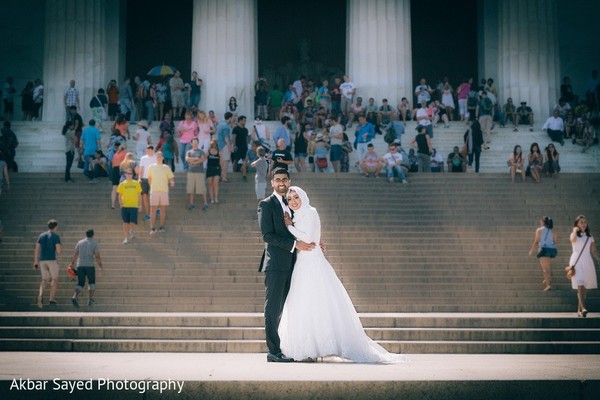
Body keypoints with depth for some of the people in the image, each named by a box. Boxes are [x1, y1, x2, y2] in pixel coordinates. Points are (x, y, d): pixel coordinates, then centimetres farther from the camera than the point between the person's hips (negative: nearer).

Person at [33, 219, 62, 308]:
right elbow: (58, 250, -12)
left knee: (45, 280, 11)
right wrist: (60, 248, 12)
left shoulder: (41, 236, 11)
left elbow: (37, 250, 7)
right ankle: (52, 299, 5)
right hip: (52, 260, -5)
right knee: (55, 279, 11)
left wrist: (35, 262, 9)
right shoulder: (56, 236, -5)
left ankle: (40, 295, -16)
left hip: (42, 260, 5)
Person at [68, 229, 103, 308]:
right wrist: (101, 268, -5)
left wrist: (72, 264, 14)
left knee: (80, 284, 6)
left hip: (80, 266, 3)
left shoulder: (80, 242, 10)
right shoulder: (95, 244, 0)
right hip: (90, 266, -3)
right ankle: (90, 299, 8)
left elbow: (75, 254, 7)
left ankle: (74, 297, -18)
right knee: (91, 283, 17)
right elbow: (97, 257, -8)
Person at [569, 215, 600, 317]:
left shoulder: (590, 237, 14)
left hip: (588, 262, 4)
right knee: (580, 284, -19)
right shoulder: (574, 235, 2)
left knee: (586, 287, 5)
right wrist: (575, 230, -9)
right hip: (577, 261, -4)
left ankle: (579, 309, 15)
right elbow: (573, 240, -23)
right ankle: (583, 308, -30)